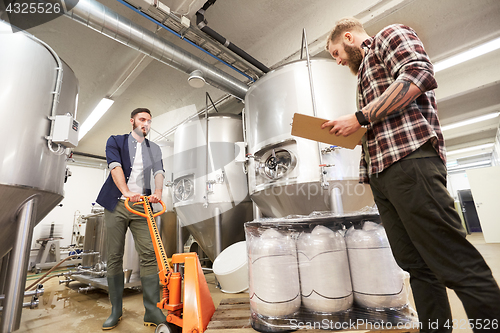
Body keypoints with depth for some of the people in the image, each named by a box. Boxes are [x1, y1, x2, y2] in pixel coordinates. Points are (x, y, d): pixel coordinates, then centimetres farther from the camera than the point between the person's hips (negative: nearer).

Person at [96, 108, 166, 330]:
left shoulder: (154, 149, 15)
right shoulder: (115, 141, 9)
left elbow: (159, 171, 0)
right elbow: (115, 166, -9)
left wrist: (158, 192, -21)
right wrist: (126, 193, -25)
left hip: (142, 207, 1)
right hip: (117, 205, -1)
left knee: (149, 255, -6)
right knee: (114, 257, 5)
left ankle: (152, 311, 1)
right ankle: (115, 311, 19)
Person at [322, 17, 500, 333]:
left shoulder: (390, 35, 10)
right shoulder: (366, 69, 33)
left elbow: (419, 75, -12)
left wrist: (360, 117, -10)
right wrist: (349, 130, 19)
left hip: (409, 158, -9)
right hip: (380, 171, 9)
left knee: (457, 263, -8)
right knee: (416, 264, 8)